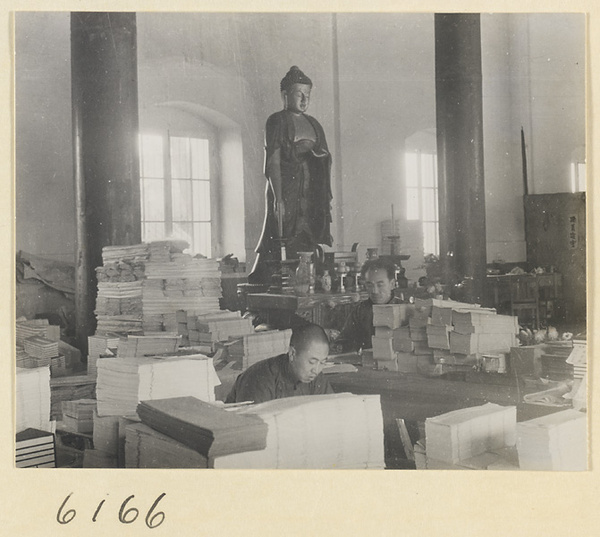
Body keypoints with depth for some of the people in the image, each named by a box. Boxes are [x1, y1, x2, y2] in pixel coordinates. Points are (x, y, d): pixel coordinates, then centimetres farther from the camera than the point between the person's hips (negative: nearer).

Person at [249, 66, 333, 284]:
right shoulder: (277, 121, -1)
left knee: (311, 248, 2)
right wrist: (278, 198, -19)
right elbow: (273, 161, -10)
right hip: (286, 190, -6)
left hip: (312, 194, 6)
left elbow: (324, 163, 20)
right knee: (283, 249, -10)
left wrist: (327, 197, 9)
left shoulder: (314, 124, 18)